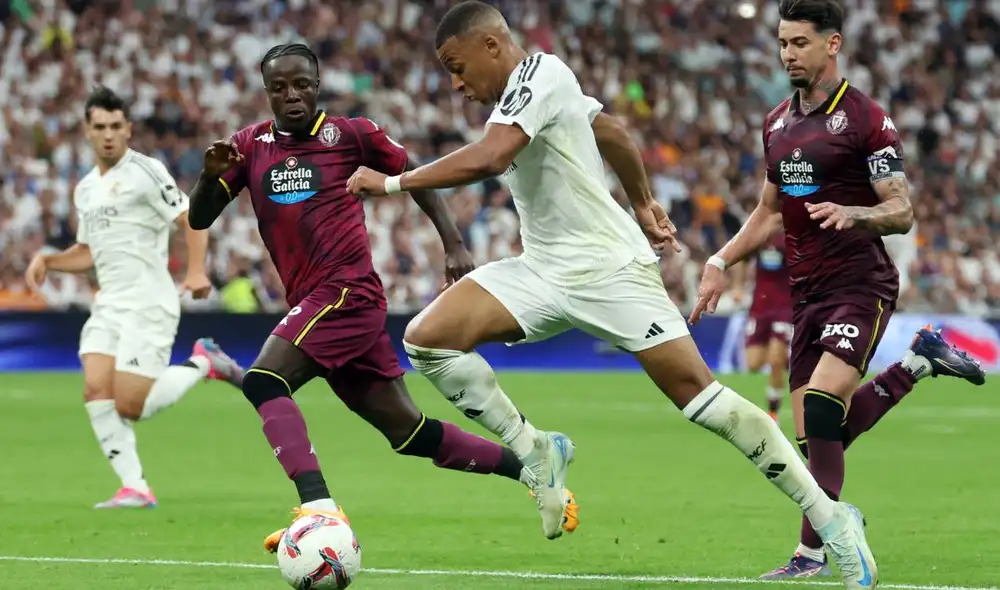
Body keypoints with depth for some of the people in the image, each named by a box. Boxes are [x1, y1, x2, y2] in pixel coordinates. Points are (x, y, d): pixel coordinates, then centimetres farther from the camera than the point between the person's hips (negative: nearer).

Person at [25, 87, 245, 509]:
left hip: (148, 304, -7)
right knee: (96, 390, -12)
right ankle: (134, 487, -8)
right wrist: (47, 261, 10)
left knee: (130, 405, -14)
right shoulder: (85, 189, 17)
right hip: (108, 306, 7)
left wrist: (196, 271, -25)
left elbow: (191, 221, -10)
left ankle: (201, 363, 10)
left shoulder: (145, 172, -7)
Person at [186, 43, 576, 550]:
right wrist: (211, 175, -11)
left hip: (347, 291, -6)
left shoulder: (349, 134, 0)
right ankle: (529, 467, 23)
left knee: (263, 381, -26)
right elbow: (198, 219, 9)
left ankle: (318, 507, -36)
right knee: (407, 432, 9)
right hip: (312, 304, 6)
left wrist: (453, 244, 6)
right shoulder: (250, 145, 12)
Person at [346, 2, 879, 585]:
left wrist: (392, 183, -22)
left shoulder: (541, 72, -16)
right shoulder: (530, 87, 12)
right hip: (544, 271, 9)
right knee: (427, 339, -10)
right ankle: (537, 453, 3)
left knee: (697, 393, -10)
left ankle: (832, 519, -2)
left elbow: (488, 159, -30)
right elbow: (614, 133, 27)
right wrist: (644, 203, 37)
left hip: (608, 268, -9)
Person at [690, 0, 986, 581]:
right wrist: (721, 263, 13)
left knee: (822, 412, -22)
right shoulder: (777, 123, 14)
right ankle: (921, 362, 25)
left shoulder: (867, 120, -8)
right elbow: (771, 213, 24)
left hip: (861, 286, -8)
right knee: (824, 432, 3)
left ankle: (814, 553, -17)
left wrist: (853, 214, -28)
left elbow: (902, 212, -9)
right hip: (809, 291, 8)